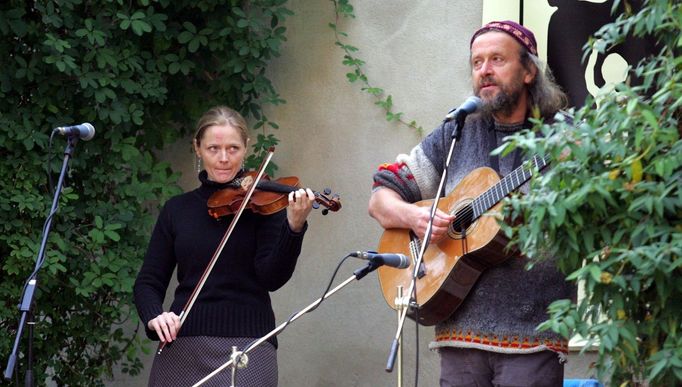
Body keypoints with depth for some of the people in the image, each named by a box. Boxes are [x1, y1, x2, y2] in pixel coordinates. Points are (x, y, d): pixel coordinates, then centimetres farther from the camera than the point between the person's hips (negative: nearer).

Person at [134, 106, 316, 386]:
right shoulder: (177, 210, 11)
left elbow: (272, 278, -10)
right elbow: (149, 281, 9)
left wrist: (294, 227, -25)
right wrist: (154, 316, -11)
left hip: (246, 344, -3)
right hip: (182, 347, 3)